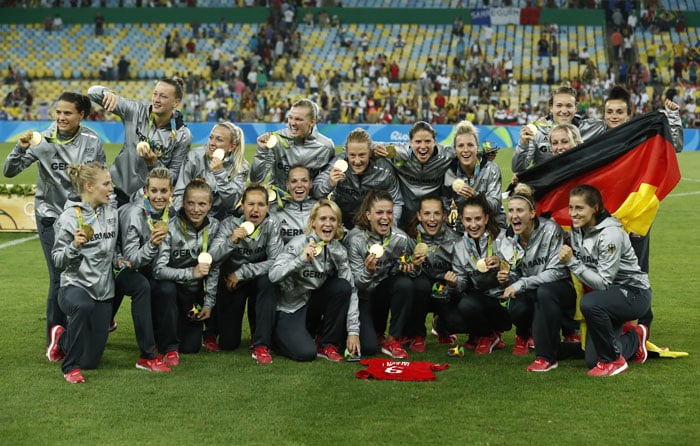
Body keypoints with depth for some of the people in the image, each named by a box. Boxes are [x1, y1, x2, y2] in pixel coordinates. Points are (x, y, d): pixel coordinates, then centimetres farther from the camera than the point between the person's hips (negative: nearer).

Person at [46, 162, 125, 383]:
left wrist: (117, 260, 1)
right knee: (84, 306, -43)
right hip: (74, 285, -5)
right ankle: (70, 366, -20)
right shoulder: (69, 217, -10)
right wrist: (74, 246, -26)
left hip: (103, 290, 5)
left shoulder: (111, 214, 6)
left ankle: (63, 338, 39)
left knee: (91, 361, 5)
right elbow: (57, 260, -9)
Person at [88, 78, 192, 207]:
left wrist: (153, 163, -24)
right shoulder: (136, 111, -6)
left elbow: (173, 175, -6)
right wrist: (107, 93, -29)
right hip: (120, 191, 2)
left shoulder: (183, 135, -10)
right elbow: (93, 92, -6)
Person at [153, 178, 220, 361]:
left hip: (194, 293, 3)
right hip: (169, 287, -3)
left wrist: (209, 303, -3)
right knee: (166, 288, -38)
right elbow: (158, 270, -26)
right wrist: (191, 273, -34)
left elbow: (214, 268, 0)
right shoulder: (171, 228, -21)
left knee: (191, 347, -6)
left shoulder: (214, 227, -7)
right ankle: (170, 347, -19)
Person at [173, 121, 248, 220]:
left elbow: (231, 204, -12)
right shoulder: (194, 157, -2)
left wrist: (220, 173, -20)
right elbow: (179, 194, -3)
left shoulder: (241, 167, -2)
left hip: (219, 219, 0)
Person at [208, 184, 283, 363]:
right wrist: (231, 241, -46)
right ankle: (214, 326, 34)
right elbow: (213, 257, -27)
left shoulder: (271, 227, -14)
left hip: (257, 281, 1)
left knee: (268, 280, -36)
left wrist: (241, 273, -26)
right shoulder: (230, 224, -15)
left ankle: (261, 345, -25)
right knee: (228, 344, -5)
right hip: (230, 283, 0)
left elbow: (276, 262, -24)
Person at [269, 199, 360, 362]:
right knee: (307, 353, -26)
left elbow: (350, 290, -7)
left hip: (313, 306, 5)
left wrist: (353, 331, -14)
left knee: (342, 286, -20)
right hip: (289, 311, -5)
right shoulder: (299, 244, -16)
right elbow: (273, 275, -26)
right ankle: (281, 338, 10)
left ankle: (327, 345, -6)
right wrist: (301, 259, -40)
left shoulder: (339, 251, -3)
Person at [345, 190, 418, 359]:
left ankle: (394, 340, -13)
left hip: (384, 291, 3)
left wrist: (405, 267, -20)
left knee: (405, 283, -30)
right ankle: (376, 332, 18)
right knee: (369, 347, -22)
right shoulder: (356, 239, -20)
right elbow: (356, 284, -18)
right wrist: (368, 271, -40)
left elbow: (404, 270, 4)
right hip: (362, 296, -3)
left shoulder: (400, 238, -13)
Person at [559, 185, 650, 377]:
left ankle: (614, 360, -16)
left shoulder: (610, 235, -24)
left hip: (634, 294, -7)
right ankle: (634, 339, 28)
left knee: (590, 304, -38)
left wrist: (572, 262, -31)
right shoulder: (577, 231, -1)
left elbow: (603, 283, -28)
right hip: (608, 296, 7)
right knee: (593, 361, -1)